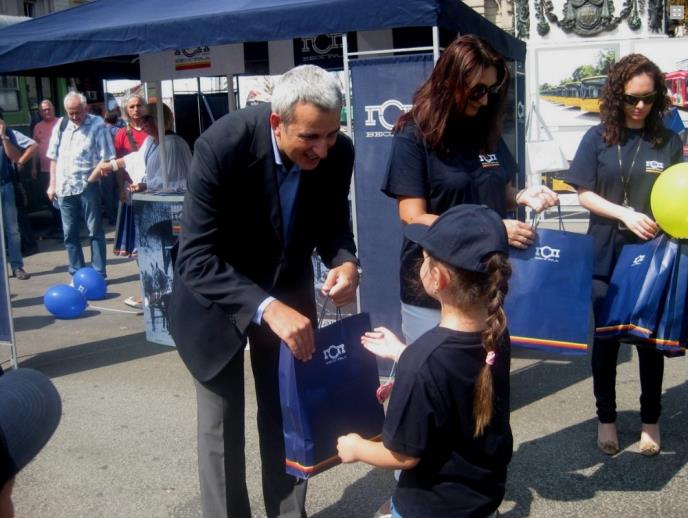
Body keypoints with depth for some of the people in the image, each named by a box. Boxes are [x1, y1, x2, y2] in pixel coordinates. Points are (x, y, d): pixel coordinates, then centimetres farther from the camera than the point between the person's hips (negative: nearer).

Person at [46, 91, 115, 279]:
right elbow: (54, 157, 13)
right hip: (64, 186, 5)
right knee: (70, 233, 9)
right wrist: (52, 184, 12)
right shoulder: (61, 125, 8)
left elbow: (106, 157, -7)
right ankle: (77, 274, 19)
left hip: (88, 186, -5)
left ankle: (99, 274, 10)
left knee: (95, 231, 3)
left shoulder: (97, 125, -7)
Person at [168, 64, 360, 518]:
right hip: (216, 292, -4)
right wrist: (265, 308, -47)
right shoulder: (222, 146, -32)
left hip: (289, 288, 4)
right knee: (222, 425, 6)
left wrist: (344, 260, -24)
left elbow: (333, 221, -1)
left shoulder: (338, 152, -18)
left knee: (289, 416, 15)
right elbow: (195, 258, -34)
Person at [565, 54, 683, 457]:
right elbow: (584, 194, -2)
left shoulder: (669, 141, 1)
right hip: (606, 255, 0)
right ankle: (606, 417, 27)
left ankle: (651, 420, 28)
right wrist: (625, 214, -16)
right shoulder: (599, 138, -1)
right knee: (606, 337, 10)